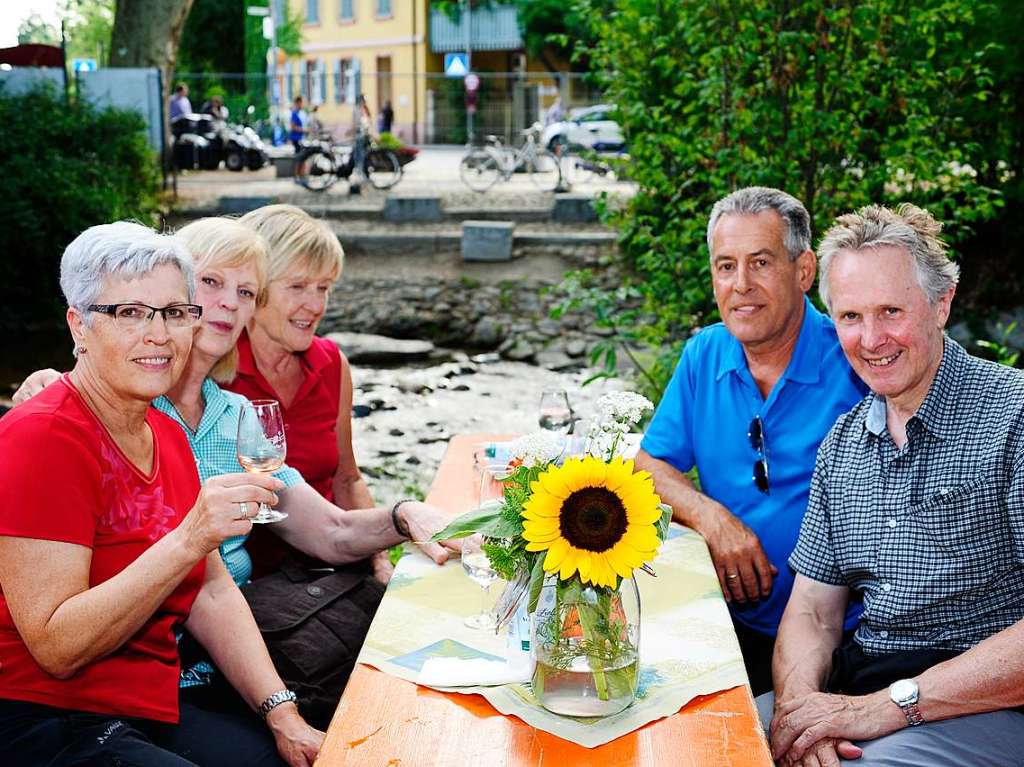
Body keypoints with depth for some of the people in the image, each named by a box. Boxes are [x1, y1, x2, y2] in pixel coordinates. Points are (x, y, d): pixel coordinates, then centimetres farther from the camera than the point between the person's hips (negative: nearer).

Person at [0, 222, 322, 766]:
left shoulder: (165, 433, 9)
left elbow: (212, 593, 7)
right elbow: (57, 648, -22)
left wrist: (283, 716, -3)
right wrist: (189, 540, -31)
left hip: (152, 705, 8)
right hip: (45, 722, -7)